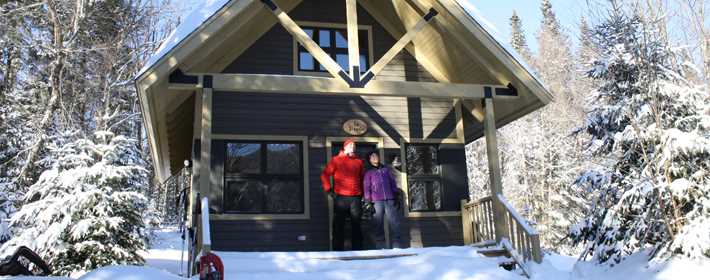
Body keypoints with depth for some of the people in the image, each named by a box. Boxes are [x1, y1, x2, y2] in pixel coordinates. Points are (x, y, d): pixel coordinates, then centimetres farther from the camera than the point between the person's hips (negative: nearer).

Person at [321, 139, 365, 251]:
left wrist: (362, 192, 13)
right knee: (338, 225, -1)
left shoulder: (359, 162, 15)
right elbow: (325, 175, 0)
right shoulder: (336, 160, 5)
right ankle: (338, 251, 3)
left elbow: (363, 178, 21)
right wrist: (329, 190, -6)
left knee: (356, 225, 6)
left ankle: (357, 249, 12)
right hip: (341, 198, -3)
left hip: (356, 198, 3)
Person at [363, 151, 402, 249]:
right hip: (377, 202, -2)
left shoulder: (386, 169, 17)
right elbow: (367, 188, 5)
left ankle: (397, 246, 2)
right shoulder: (369, 173, 10)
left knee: (394, 223, -2)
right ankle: (381, 248, 1)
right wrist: (368, 202, -4)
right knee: (378, 225, -3)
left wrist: (396, 197, 9)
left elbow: (393, 183, 16)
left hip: (390, 200, 2)